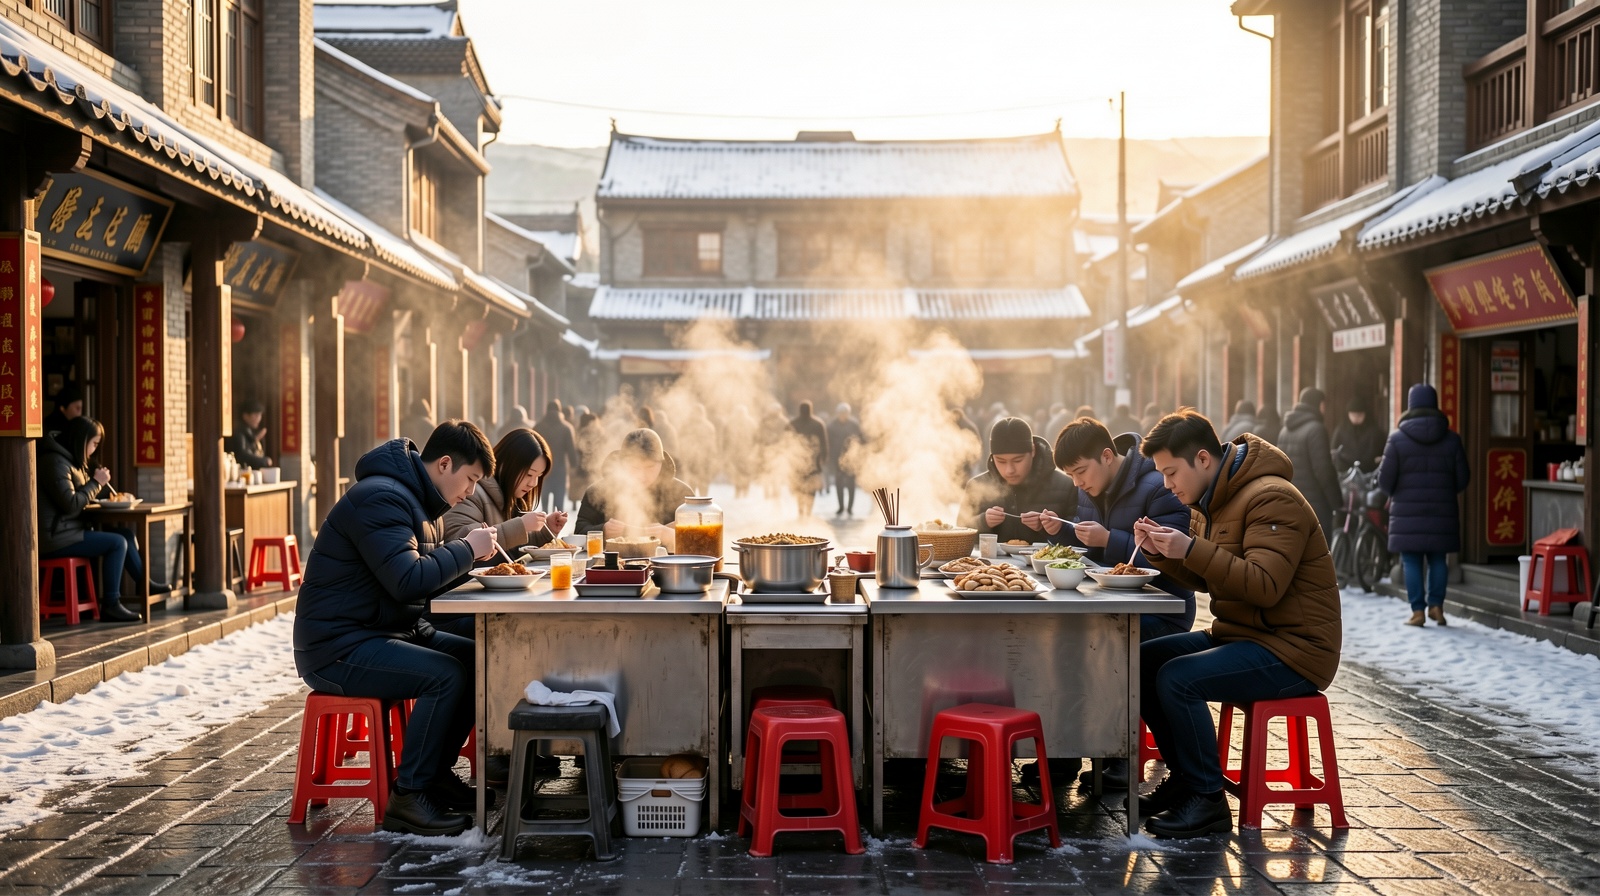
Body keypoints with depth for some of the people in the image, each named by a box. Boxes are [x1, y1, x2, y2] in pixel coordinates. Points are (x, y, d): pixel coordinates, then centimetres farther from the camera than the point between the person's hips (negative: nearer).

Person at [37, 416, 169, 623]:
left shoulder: (69, 460, 15)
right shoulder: (55, 462, -17)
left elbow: (82, 496, 17)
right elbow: (71, 504, -23)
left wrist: (99, 481, 1)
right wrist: (96, 482, -12)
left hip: (69, 530, 10)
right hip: (55, 538, -10)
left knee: (126, 535, 10)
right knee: (117, 542, -16)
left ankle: (145, 584, 19)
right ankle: (110, 606, -13)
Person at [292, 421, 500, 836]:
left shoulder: (419, 500, 15)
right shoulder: (382, 498, -19)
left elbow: (428, 577, 17)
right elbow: (408, 581, -29)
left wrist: (472, 560, -1)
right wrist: (467, 549, -17)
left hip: (388, 632, 10)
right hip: (337, 648, -10)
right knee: (446, 675, -25)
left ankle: (437, 773, 10)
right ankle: (406, 798, -15)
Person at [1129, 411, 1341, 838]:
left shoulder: (1272, 499, -19)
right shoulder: (1211, 501, 12)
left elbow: (1265, 586, -29)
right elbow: (1205, 578, 18)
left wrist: (1192, 549, -33)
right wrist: (1162, 552, -1)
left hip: (1292, 647, -10)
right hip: (1240, 635, 10)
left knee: (1177, 677, -26)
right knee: (1142, 661, -2)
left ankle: (1207, 800, -12)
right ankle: (1184, 777, 8)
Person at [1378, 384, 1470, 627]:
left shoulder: (1398, 438, -6)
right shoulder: (1451, 439, 2)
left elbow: (1385, 480, -6)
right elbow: (1462, 479, 5)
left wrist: (1395, 493, 15)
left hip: (1408, 512, -2)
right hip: (1442, 512, 2)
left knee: (1412, 561, 2)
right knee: (1437, 559, 14)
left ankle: (1418, 610, 1)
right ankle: (1436, 604, 11)